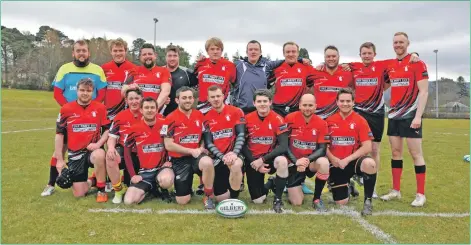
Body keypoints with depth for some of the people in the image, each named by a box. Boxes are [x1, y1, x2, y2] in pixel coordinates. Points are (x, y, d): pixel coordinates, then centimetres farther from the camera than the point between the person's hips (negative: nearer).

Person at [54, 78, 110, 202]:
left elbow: (107, 129, 4)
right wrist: (59, 160, 1)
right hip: (75, 153, 1)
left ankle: (101, 190, -17)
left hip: (93, 150, -1)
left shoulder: (100, 108, -2)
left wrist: (98, 143, -15)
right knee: (79, 194, -3)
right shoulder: (66, 109, -1)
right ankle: (87, 182, 36)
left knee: (99, 155, -40)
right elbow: (59, 134, 3)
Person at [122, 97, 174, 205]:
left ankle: (164, 190, 3)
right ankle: (150, 188, 18)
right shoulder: (135, 129, -4)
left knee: (166, 180, -38)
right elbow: (127, 152, 5)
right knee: (129, 201, -14)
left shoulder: (165, 124, -8)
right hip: (144, 171, 2)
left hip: (162, 167, -2)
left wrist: (170, 160, -9)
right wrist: (132, 175, -2)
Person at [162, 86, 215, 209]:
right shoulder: (171, 119, -9)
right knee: (182, 201, -2)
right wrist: (191, 151, -14)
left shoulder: (200, 115, 4)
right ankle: (187, 187, 36)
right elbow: (168, 145, -11)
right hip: (179, 160, -2)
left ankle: (208, 196, -13)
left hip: (197, 155, 2)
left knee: (208, 163, -37)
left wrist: (201, 148, -4)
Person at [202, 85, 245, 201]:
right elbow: (208, 143, -2)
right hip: (217, 157, 3)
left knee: (236, 165, -41)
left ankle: (234, 198, -14)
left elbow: (241, 135, -9)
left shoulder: (236, 112, 0)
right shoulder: (207, 118, 6)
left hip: (233, 153, -2)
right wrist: (222, 157, -18)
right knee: (221, 199, 1)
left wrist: (234, 153, -25)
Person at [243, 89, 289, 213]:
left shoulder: (278, 119, -11)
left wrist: (263, 159, -24)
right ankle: (267, 185, 33)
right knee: (258, 200, -5)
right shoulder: (247, 119, -5)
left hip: (270, 157, -1)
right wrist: (253, 162, -13)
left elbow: (283, 146, -18)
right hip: (253, 160, 1)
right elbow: (243, 144, -2)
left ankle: (278, 199, -18)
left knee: (282, 161, -38)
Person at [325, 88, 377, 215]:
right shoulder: (329, 121, 0)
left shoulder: (360, 121, -6)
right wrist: (333, 159, -13)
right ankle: (346, 185, 36)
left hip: (353, 161, -1)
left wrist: (347, 159, -19)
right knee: (341, 203, -1)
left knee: (370, 163, -37)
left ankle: (368, 201, -16)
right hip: (335, 165, 2)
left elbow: (367, 148, -11)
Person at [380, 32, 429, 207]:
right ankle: (396, 190, 18)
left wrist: (418, 116, -18)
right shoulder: (390, 66, 10)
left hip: (411, 115, -6)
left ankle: (421, 194, 6)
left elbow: (423, 92, -12)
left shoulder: (417, 64, -7)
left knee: (415, 153, -3)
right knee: (395, 151, 9)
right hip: (394, 115, 6)